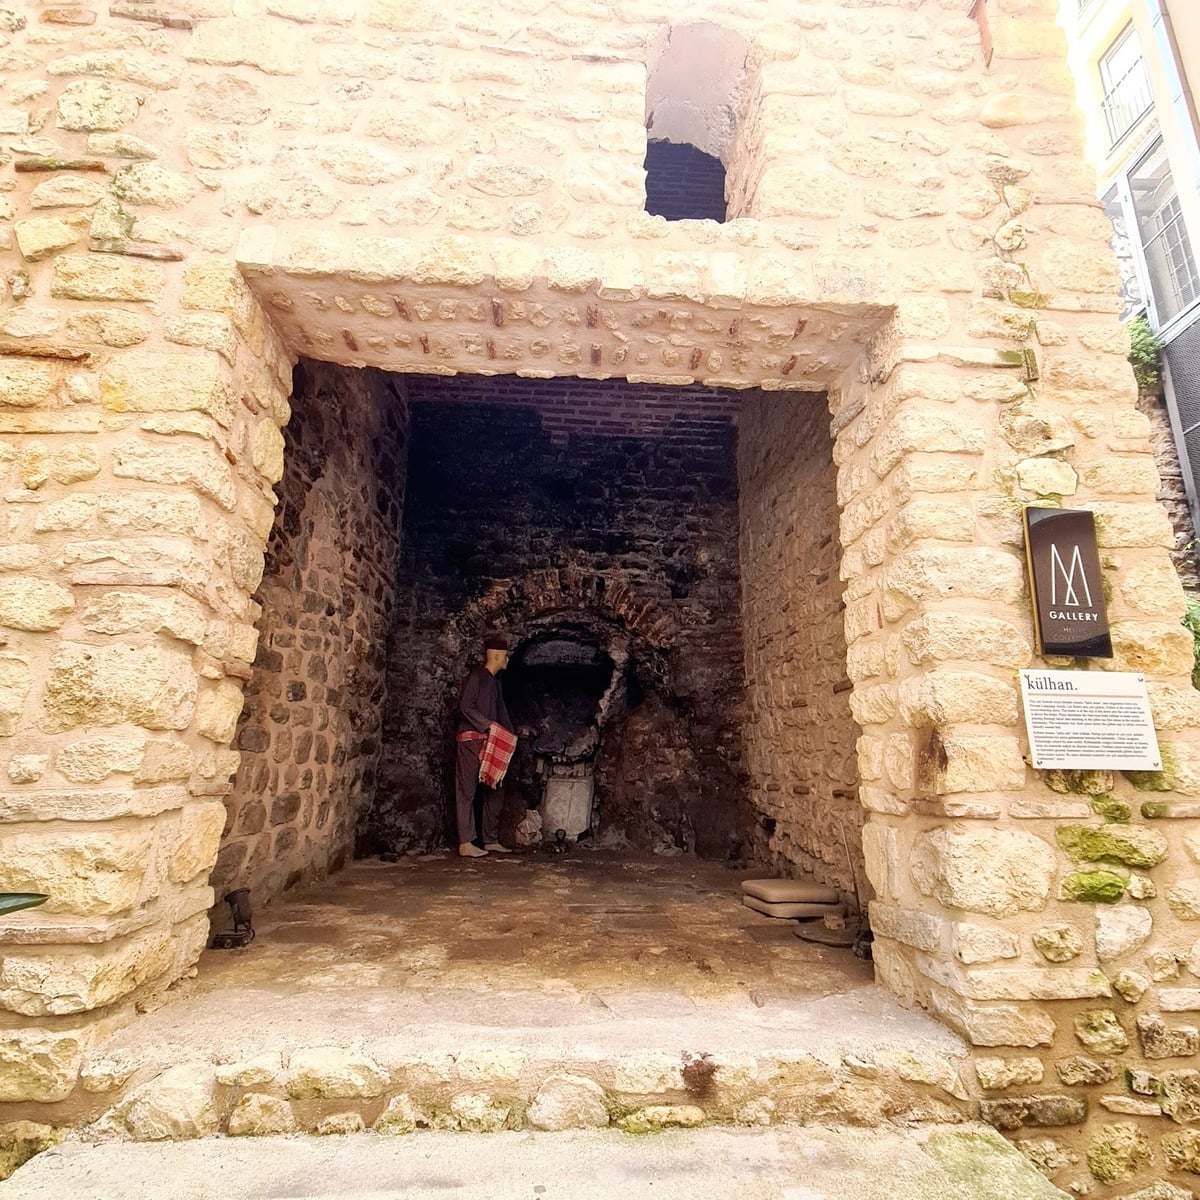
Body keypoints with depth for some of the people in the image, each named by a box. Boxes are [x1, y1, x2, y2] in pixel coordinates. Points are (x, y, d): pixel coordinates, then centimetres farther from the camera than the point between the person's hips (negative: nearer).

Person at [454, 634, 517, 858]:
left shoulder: (494, 681, 19)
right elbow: (465, 705, -16)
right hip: (470, 740, -9)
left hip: (489, 742, 9)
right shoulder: (477, 675, -8)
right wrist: (487, 724, -19)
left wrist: (510, 733, 13)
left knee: (495, 791, 10)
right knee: (467, 791, -6)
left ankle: (491, 840, 18)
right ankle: (465, 844, -3)